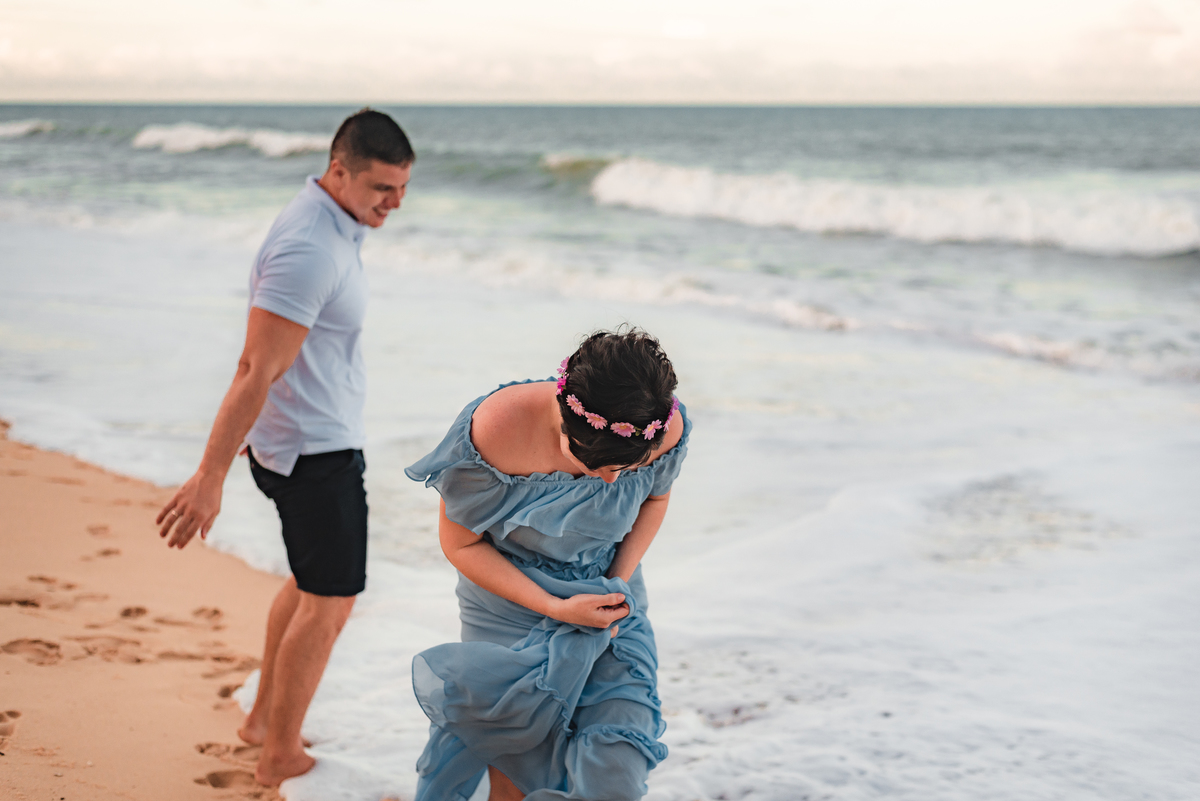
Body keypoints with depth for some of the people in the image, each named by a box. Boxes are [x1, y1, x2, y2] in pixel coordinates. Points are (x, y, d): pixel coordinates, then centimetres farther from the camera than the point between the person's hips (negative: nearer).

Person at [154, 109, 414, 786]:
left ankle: (265, 717, 36)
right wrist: (210, 478, -29)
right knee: (330, 602, 2)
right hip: (315, 451, -10)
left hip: (323, 439, 10)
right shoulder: (309, 249, -27)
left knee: (312, 582, 23)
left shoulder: (337, 227, 5)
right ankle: (281, 756, 16)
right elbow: (257, 369, -29)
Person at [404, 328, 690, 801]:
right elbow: (461, 544, -15)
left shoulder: (666, 429, -21)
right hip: (512, 605, -2)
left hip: (609, 604, 2)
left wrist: (619, 582, -10)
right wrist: (555, 609, -21)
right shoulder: (495, 431, -31)